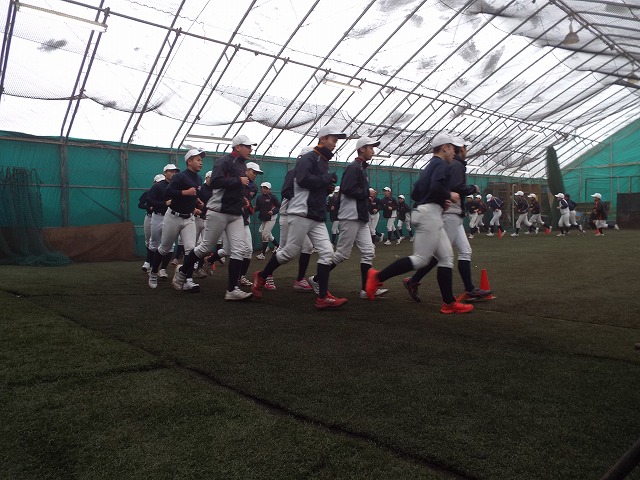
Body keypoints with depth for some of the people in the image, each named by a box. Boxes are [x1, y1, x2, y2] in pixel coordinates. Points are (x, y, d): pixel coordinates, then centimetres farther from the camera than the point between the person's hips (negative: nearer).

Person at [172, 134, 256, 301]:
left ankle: (232, 290, -6)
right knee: (206, 247, 2)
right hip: (219, 212, -8)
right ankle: (182, 272, 26)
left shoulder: (242, 164, 17)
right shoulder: (225, 161, -10)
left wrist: (242, 197, 11)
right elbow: (216, 182, -23)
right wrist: (239, 181, -20)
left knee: (238, 249, -6)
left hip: (236, 214, 8)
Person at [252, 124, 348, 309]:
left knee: (327, 252, -3)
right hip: (302, 214, -9)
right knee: (290, 251, -5)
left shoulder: (324, 161, 22)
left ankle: (323, 298, -5)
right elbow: (303, 180, -23)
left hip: (318, 217, 9)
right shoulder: (308, 158, -6)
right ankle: (260, 277, 17)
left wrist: (328, 188, 8)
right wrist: (328, 178, -12)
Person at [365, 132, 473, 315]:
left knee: (446, 256, 8)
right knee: (421, 259, -11)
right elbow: (436, 187, -23)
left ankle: (449, 303, 7)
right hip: (430, 213, -11)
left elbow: (415, 194, 22)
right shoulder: (442, 165, -4)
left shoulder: (429, 166, 24)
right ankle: (378, 277, -7)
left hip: (422, 212, 11)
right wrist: (449, 196, -5)